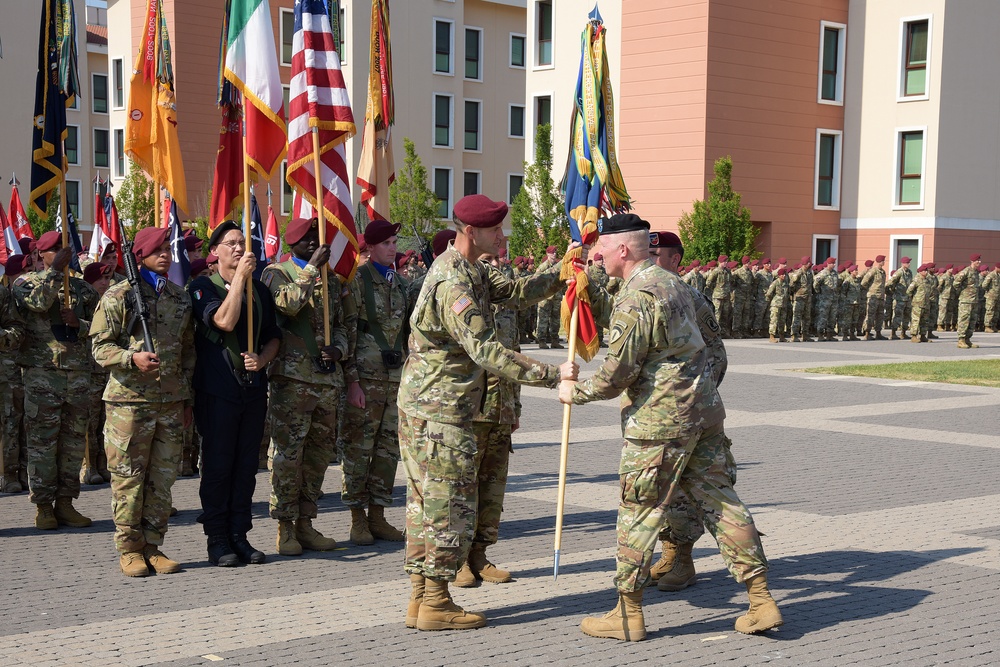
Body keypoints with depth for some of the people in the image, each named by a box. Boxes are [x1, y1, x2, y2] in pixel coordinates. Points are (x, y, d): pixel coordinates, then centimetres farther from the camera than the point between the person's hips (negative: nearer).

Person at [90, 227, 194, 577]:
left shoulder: (181, 297, 13)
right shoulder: (118, 296, -3)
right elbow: (101, 346, -5)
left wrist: (187, 398, 15)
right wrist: (133, 358, -24)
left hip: (171, 402, 5)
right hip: (129, 400, -5)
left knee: (163, 479, 6)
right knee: (128, 479, 0)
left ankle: (153, 546, 15)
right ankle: (129, 549, 9)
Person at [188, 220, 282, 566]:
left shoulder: (260, 290, 13)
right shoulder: (201, 287, -3)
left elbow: (273, 335, 17)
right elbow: (224, 321, -20)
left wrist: (263, 359, -3)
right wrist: (239, 276, -19)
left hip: (253, 388, 5)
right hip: (217, 390, -5)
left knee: (246, 466, 8)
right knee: (218, 465, 0)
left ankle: (239, 535, 15)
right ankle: (217, 540, 8)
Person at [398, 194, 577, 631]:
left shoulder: (464, 270, 12)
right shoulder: (454, 284, -21)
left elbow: (509, 292, 20)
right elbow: (487, 352, -28)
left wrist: (557, 276, 7)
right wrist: (552, 374, -30)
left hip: (422, 408, 10)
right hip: (442, 413, -10)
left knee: (426, 505, 13)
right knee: (452, 507, -3)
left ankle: (420, 599, 19)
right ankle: (435, 604, 4)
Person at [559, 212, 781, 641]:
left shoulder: (636, 297, -16)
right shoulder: (671, 283, 14)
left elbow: (617, 374, -16)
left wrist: (576, 393, -1)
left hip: (660, 420, -9)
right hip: (704, 412, 9)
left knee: (638, 513, 2)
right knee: (720, 502, 11)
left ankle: (628, 615, 10)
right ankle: (761, 602, 12)